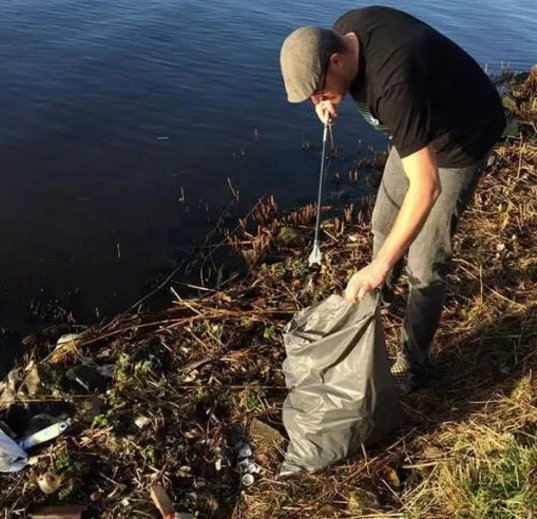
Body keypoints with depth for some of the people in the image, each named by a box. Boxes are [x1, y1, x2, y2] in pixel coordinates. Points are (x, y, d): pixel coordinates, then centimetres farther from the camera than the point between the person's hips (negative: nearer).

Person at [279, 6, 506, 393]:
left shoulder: (394, 83, -42)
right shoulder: (343, 32, -17)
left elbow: (426, 186, -45)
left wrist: (379, 266, -44)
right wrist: (333, 98, -13)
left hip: (461, 140, -8)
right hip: (419, 127, 9)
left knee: (424, 263, -7)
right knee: (385, 224, 22)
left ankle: (413, 364, 11)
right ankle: (381, 293, 49)